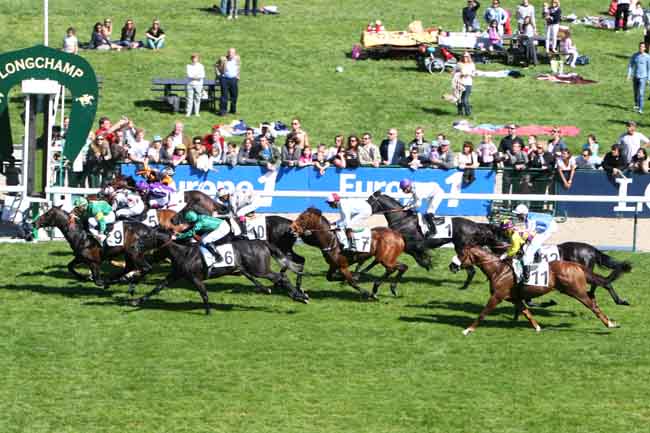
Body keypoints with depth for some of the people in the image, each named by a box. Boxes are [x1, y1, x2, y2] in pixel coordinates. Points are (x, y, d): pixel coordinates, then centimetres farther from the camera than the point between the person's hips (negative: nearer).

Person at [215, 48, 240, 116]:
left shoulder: (237, 59, -1)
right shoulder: (223, 59, -11)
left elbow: (239, 66, 20)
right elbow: (216, 65, 4)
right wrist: (218, 74, 1)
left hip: (233, 79, 4)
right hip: (224, 79, -4)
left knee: (234, 95, 9)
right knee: (224, 95, -5)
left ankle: (233, 110, 25)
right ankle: (222, 111, 1)